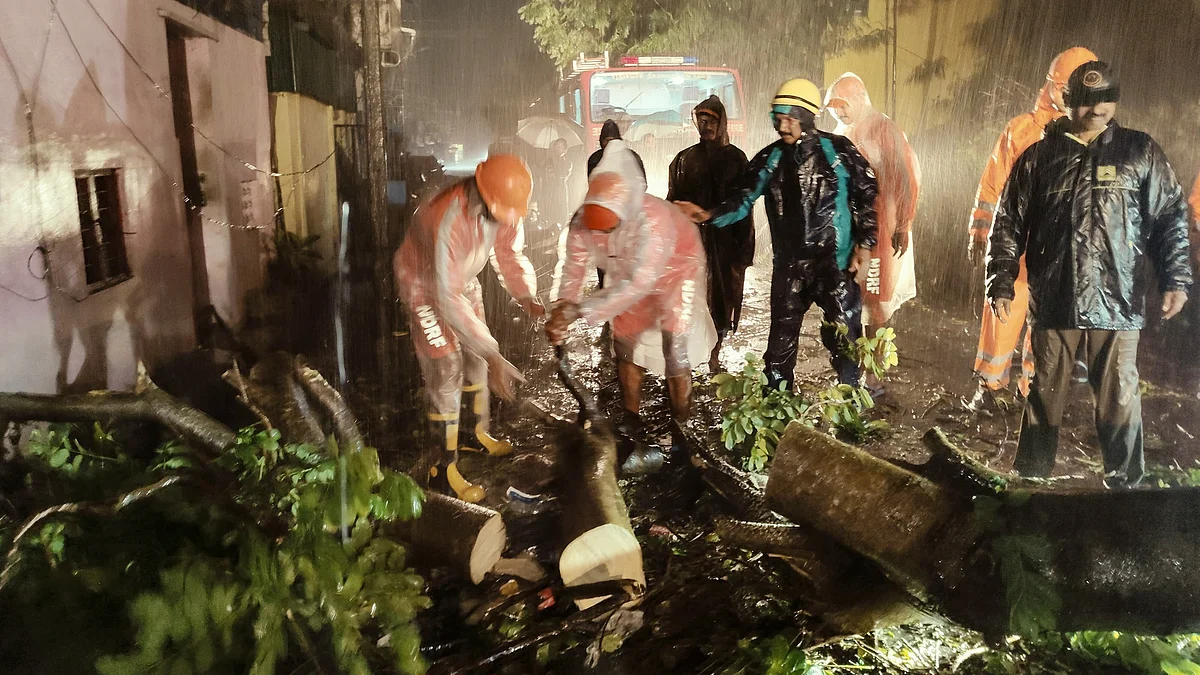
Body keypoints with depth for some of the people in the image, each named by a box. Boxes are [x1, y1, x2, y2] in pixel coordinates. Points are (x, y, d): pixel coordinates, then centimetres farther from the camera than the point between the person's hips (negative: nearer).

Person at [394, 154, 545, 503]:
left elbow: (509, 253, -7)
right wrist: (494, 356, -44)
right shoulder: (448, 220, -42)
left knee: (475, 355, 13)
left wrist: (527, 297, -28)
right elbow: (449, 301, -42)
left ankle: (478, 433, 34)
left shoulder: (504, 206, -21)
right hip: (425, 284, -7)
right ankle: (445, 467, 3)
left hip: (463, 278, 7)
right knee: (446, 370, -8)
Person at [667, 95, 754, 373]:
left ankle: (714, 357, 17)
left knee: (722, 298, 5)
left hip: (725, 241, 0)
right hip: (692, 239, 0)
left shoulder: (735, 158, 3)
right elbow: (673, 201, 6)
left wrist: (744, 246, -4)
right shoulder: (685, 159, 6)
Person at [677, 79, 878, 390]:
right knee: (781, 344, 9)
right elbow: (743, 201, 2)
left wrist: (864, 245, -3)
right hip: (789, 267, 3)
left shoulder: (838, 151, -3)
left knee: (845, 341, -2)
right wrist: (710, 215, -17)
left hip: (836, 263, -3)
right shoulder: (770, 159, 4)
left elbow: (867, 197, 2)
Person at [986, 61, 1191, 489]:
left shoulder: (1140, 152, 7)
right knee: (1045, 394, 9)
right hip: (1053, 301, 0)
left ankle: (1124, 482, 20)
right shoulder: (1039, 157, 6)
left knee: (1119, 397, 5)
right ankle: (1031, 476, 21)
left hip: (1117, 303, 0)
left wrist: (1175, 278, -2)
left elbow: (1171, 217, 7)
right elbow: (1009, 224, 7)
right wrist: (1002, 283, 1)